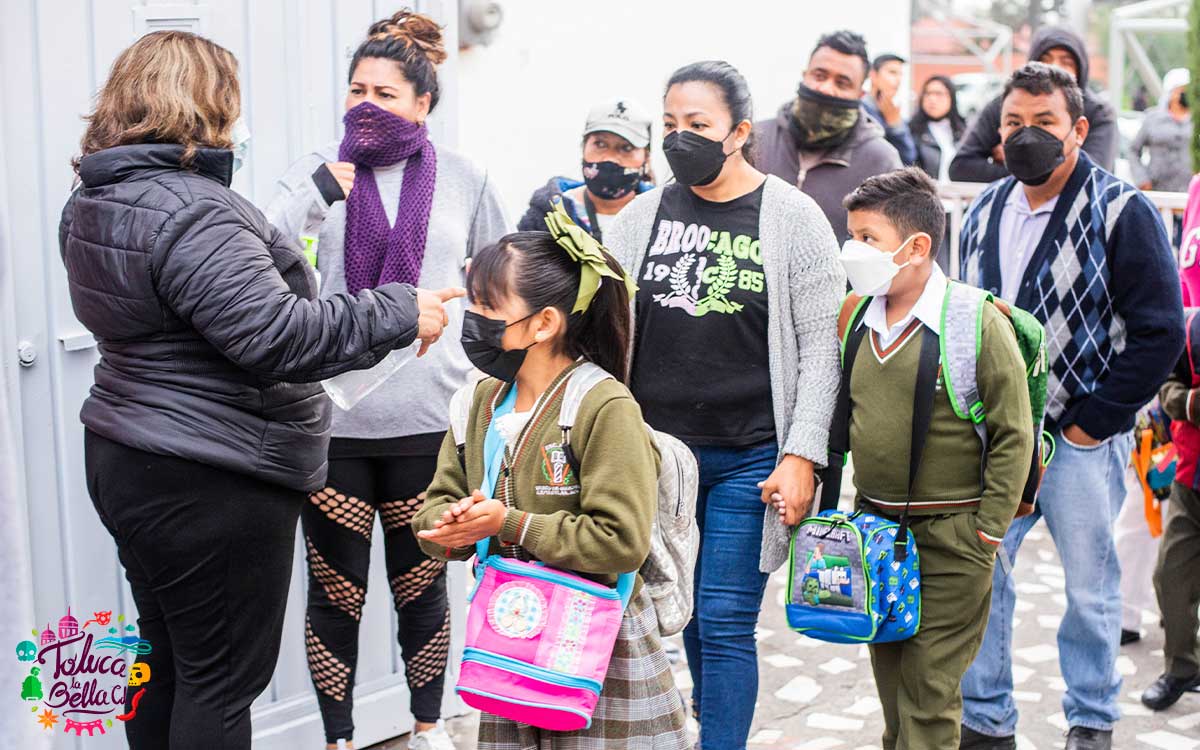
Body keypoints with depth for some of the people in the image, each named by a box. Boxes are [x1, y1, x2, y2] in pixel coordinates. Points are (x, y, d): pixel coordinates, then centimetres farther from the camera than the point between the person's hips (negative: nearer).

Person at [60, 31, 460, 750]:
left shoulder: (94, 202, 9)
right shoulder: (193, 214, -23)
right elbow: (272, 336, -29)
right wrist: (397, 314, -21)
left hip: (125, 461, 10)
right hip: (210, 486, -10)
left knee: (166, 658, 21)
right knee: (223, 678, 2)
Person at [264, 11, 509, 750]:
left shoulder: (463, 179, 3)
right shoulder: (323, 169, 1)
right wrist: (316, 193, -26)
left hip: (427, 420, 1)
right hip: (332, 419, 0)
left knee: (422, 585, 15)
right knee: (336, 593, 8)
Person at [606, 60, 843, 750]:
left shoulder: (791, 216, -2)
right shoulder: (643, 215, 7)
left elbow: (820, 344, -3)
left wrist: (802, 455, -11)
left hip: (748, 459, -3)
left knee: (725, 625, -1)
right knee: (685, 614, 13)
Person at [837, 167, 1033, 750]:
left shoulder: (978, 323, -14)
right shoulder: (855, 318, 5)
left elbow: (1013, 437, -11)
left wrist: (988, 528, -12)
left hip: (949, 537, -6)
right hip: (873, 526, 6)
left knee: (929, 691, 0)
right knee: (889, 674, 17)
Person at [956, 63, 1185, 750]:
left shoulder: (1122, 212, -8)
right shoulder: (985, 213, 9)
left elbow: (1159, 333, -11)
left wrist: (1093, 422, -12)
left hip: (1081, 437, -4)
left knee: (1090, 589, 8)